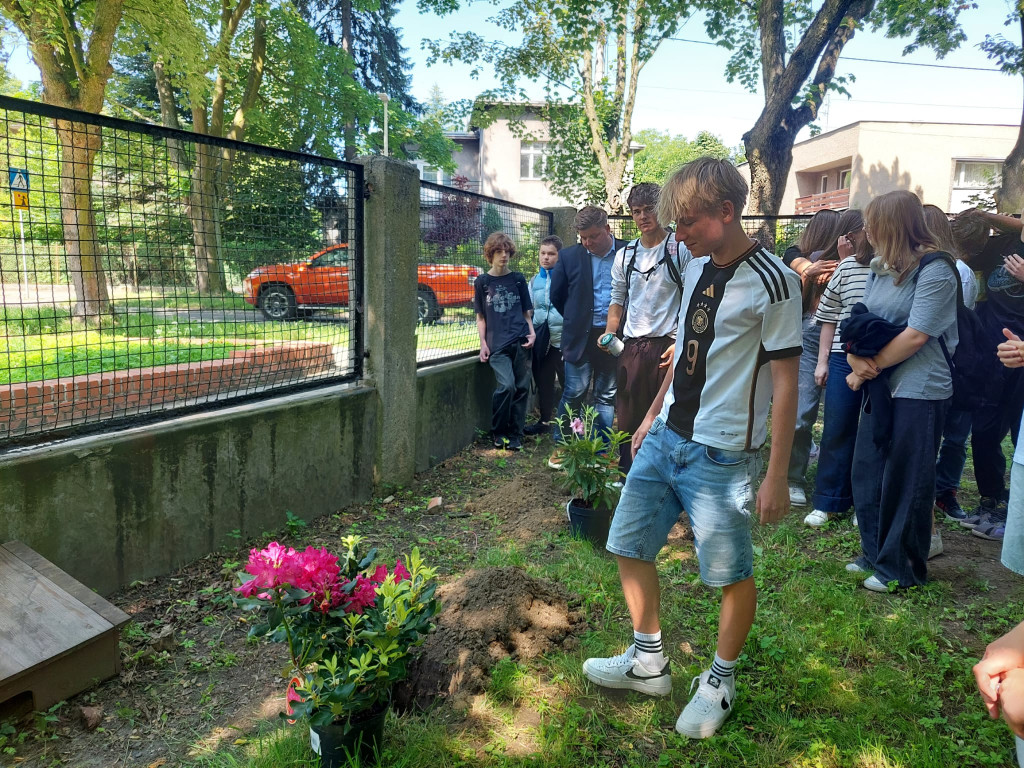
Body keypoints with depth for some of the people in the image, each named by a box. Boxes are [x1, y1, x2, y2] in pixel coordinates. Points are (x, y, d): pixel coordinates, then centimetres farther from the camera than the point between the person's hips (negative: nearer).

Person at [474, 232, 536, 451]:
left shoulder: (518, 279, 11)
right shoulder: (482, 282, 8)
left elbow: (526, 312, 16)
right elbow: (481, 317, 10)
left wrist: (532, 333, 0)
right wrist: (483, 343, 0)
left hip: (520, 342, 2)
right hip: (497, 344, -2)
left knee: (521, 388, 2)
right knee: (506, 385, -18)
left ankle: (515, 435, 15)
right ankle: (498, 432, 2)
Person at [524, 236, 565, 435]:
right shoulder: (534, 281, 11)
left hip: (562, 337, -5)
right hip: (541, 340, 6)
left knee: (568, 381, 2)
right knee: (543, 381, 15)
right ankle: (545, 420, 29)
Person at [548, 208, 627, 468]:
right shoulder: (569, 256, 1)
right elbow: (557, 295, 10)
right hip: (580, 337, 0)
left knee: (606, 397, 9)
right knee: (573, 393, 1)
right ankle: (560, 445, 18)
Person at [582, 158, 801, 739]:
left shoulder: (773, 283, -13)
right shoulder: (697, 268, 9)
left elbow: (786, 383, -13)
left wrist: (777, 475, -14)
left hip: (722, 454, -7)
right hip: (665, 437, 8)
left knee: (731, 573, 7)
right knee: (629, 545, 13)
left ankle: (720, 681, 31)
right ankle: (650, 662, 32)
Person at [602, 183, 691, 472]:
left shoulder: (681, 250, -3)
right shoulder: (624, 255, 12)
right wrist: (609, 332, 2)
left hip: (668, 345, -4)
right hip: (632, 347, 5)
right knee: (628, 416, 9)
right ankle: (627, 474, 23)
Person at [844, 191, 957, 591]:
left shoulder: (935, 270, -13)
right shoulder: (881, 269, 10)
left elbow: (916, 335, -18)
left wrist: (868, 368, -12)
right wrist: (856, 356, -13)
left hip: (919, 391, -7)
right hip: (881, 386, 8)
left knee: (904, 482, 2)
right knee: (867, 472, 12)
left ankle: (901, 568, 18)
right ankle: (876, 554, 28)